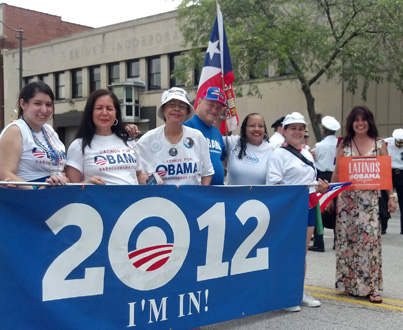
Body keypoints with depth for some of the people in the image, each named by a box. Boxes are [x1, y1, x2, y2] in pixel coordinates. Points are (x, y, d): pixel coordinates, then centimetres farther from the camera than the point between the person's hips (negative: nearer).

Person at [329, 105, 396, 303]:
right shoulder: (344, 145, 6)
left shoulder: (379, 144, 5)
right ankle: (349, 283, 17)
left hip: (370, 199, -1)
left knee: (370, 239, -7)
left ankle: (370, 286, 0)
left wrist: (391, 196, -3)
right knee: (347, 239, 5)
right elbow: (337, 173, 8)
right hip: (346, 198, 1)